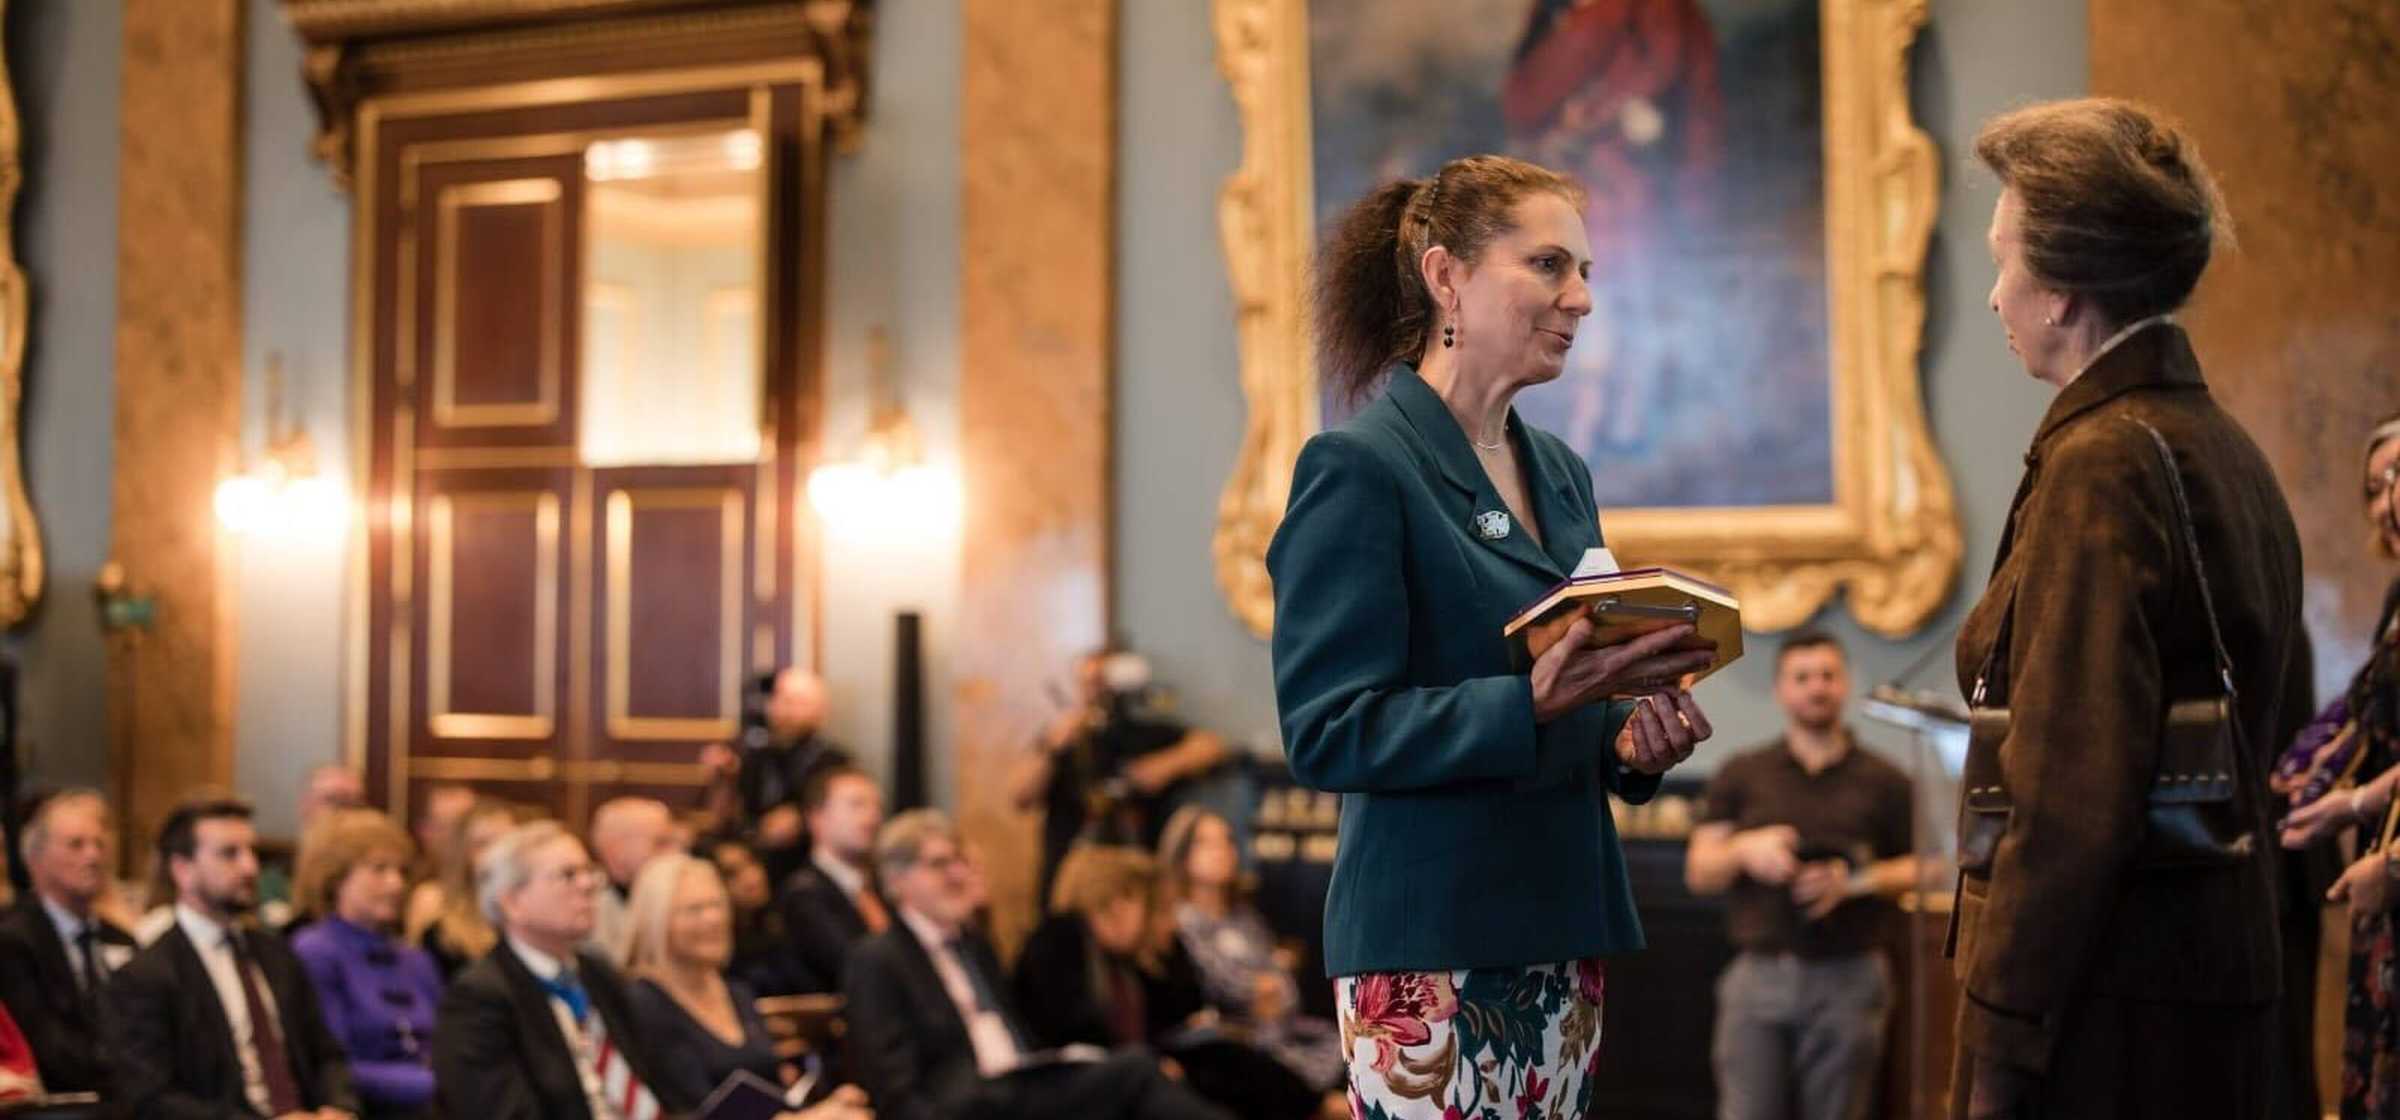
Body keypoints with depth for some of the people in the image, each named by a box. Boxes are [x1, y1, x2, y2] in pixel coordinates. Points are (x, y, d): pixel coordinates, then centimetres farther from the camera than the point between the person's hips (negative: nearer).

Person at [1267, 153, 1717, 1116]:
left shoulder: (1561, 474, 15)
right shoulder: (1358, 469, -10)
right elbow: (1327, 734, -17)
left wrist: (1634, 740, 1)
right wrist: (1532, 701, -26)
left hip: (1559, 931, 8)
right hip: (1429, 950, -8)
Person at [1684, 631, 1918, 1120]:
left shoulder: (1883, 781, 12)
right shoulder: (1740, 775, 14)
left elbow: (1919, 869, 7)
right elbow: (1698, 872, 10)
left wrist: (1855, 881, -10)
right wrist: (1744, 851, -11)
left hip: (1849, 981, -1)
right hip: (1758, 976, 1)